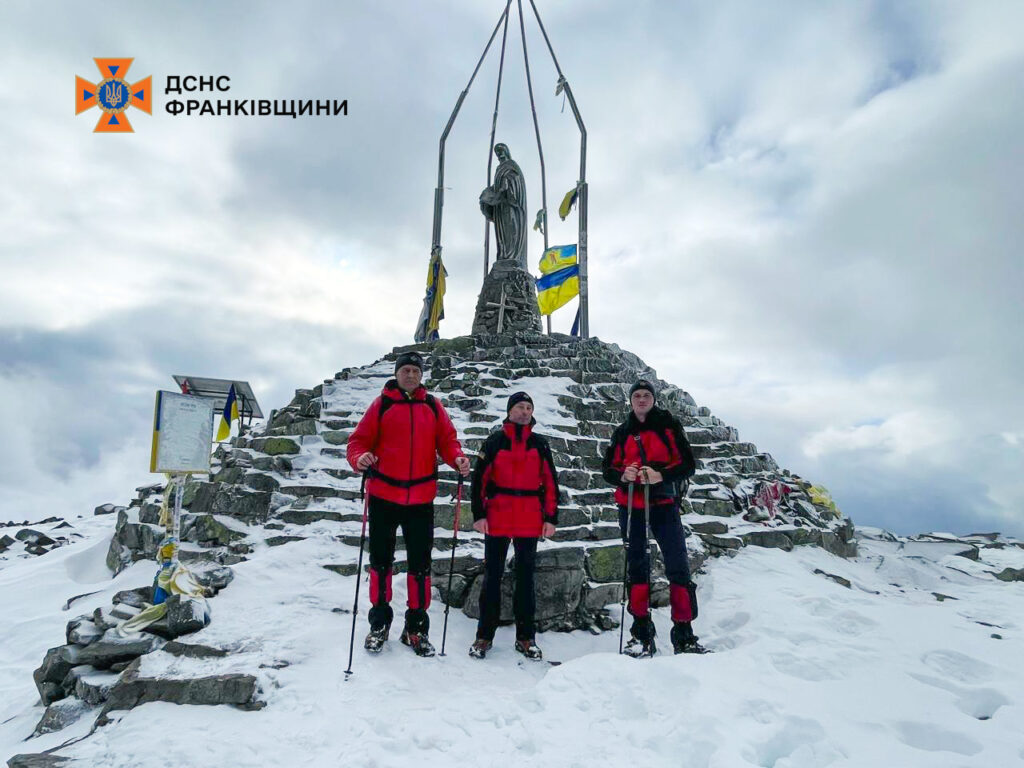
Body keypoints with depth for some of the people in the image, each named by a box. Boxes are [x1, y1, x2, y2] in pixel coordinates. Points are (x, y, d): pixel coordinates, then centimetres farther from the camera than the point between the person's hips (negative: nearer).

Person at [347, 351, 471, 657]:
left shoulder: (432, 406, 7)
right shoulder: (382, 404, 1)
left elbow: (447, 439, 5)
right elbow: (360, 439, -1)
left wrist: (457, 458, -15)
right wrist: (359, 458, -22)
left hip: (421, 497, 1)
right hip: (384, 494, -1)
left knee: (420, 563, 8)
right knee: (381, 559, 11)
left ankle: (416, 627, 22)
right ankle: (379, 622, 28)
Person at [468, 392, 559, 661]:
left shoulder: (540, 445, 9)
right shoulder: (494, 442, 3)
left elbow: (550, 482, 8)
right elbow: (479, 479, 1)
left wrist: (551, 518, 2)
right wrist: (479, 514, -6)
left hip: (530, 522, 2)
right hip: (497, 519, -1)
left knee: (525, 577, 9)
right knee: (492, 575, 5)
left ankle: (525, 638, 18)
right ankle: (484, 635, 15)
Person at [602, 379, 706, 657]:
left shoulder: (668, 426, 2)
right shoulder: (622, 432, 11)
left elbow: (688, 464, -2)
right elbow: (609, 469, 10)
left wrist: (661, 475, -20)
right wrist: (622, 475, -12)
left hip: (663, 502, -2)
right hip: (630, 505, 2)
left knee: (678, 567, -7)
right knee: (637, 567, 6)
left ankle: (684, 634, 2)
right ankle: (642, 634, 13)